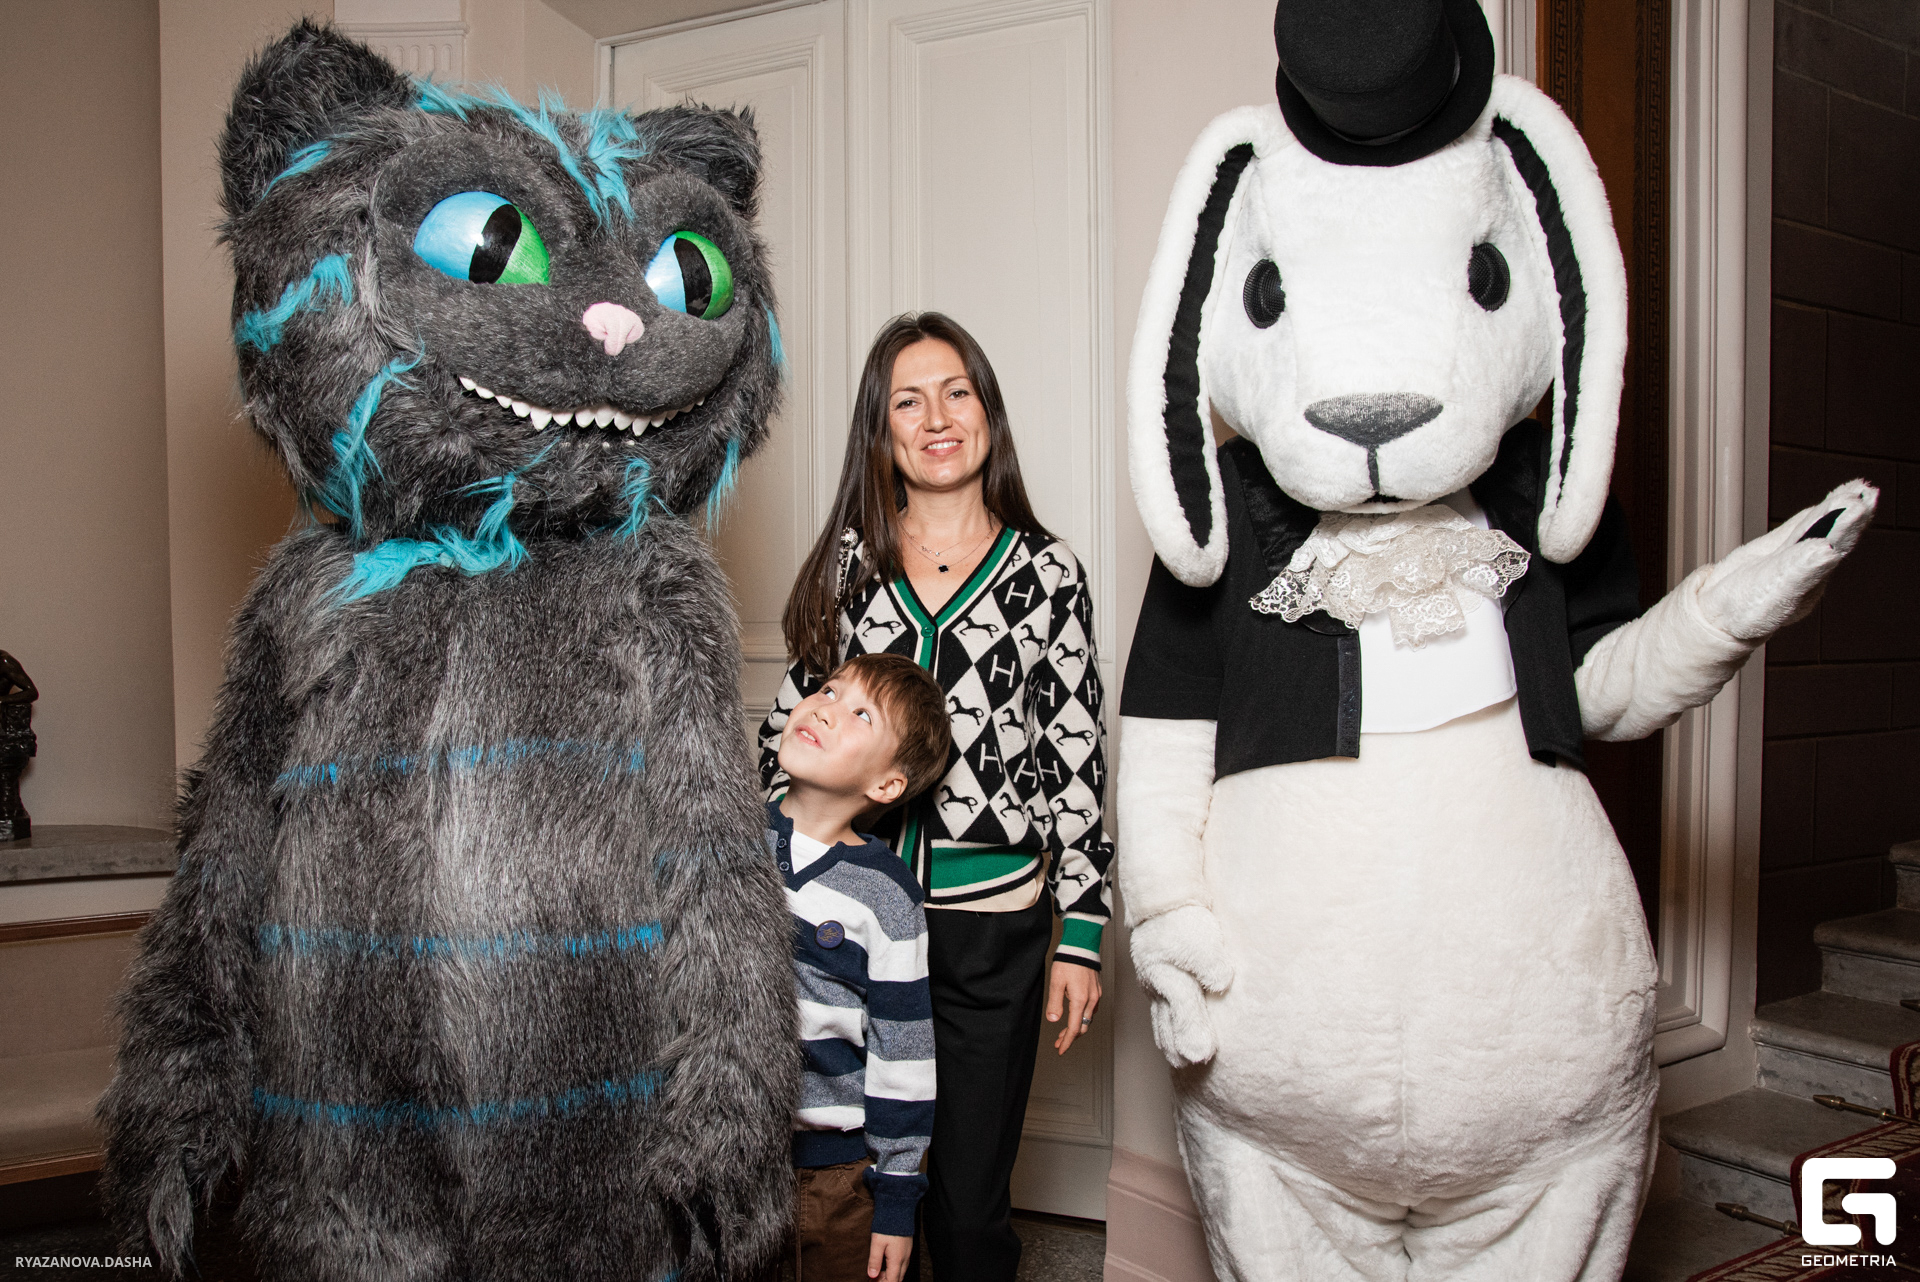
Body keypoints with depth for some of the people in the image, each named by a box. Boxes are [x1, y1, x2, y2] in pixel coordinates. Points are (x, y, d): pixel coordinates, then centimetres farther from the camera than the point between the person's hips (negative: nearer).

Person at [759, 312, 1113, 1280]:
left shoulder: (1048, 574, 0)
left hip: (994, 922, -1)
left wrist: (1082, 931, -2)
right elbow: (792, 729, 8)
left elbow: (1078, 760, 0)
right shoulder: (845, 562, 4)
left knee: (970, 1201, 10)